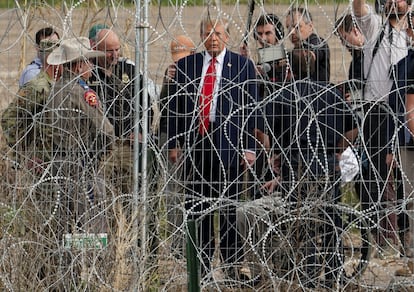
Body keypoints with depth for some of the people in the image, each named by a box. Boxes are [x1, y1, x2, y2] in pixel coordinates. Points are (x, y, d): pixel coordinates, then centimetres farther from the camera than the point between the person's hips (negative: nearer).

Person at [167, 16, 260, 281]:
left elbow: (251, 110, 2)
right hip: (195, 144, 3)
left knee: (230, 209, 0)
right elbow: (175, 107, 12)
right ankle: (202, 266, 10)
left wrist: (250, 148, -5)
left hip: (228, 144, -2)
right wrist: (174, 143, 5)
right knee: (197, 209, 4)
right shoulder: (185, 66, 11)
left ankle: (233, 266, 7)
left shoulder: (243, 66, 4)